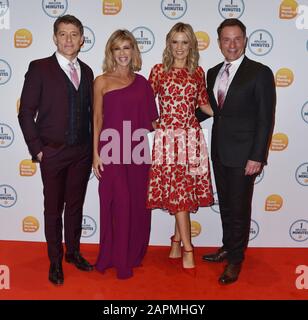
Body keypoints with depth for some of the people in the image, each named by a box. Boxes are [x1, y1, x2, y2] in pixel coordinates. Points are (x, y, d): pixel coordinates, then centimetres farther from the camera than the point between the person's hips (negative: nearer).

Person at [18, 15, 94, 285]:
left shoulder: (86, 71, 8)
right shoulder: (39, 68, -5)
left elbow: (89, 112, 11)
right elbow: (26, 112, -6)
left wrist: (91, 147, 6)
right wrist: (37, 148, -10)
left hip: (82, 152, 4)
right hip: (52, 152, -3)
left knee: (76, 205, 15)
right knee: (53, 208, 8)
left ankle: (73, 252, 32)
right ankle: (55, 261, 24)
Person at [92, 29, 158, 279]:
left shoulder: (142, 82, 9)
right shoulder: (102, 81, 2)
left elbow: (151, 118, 10)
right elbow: (97, 119, 2)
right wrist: (95, 153, -2)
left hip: (138, 151, 3)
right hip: (112, 150, -3)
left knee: (138, 203, 8)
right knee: (118, 204, -1)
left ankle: (134, 254, 26)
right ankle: (117, 259, 15)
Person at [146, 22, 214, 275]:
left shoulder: (198, 72, 9)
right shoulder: (159, 70, 2)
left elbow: (203, 102, 14)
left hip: (192, 137, 3)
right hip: (167, 137, -2)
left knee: (186, 192, 6)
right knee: (178, 192, -4)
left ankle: (177, 242, 24)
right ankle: (188, 250, 4)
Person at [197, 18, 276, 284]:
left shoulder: (260, 73, -10)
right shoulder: (213, 73, 9)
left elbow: (266, 119, -12)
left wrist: (257, 157, -17)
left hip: (243, 153, -6)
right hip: (219, 151, 6)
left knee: (239, 208, 5)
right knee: (225, 205, 18)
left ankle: (236, 260, 22)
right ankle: (228, 247, 36)